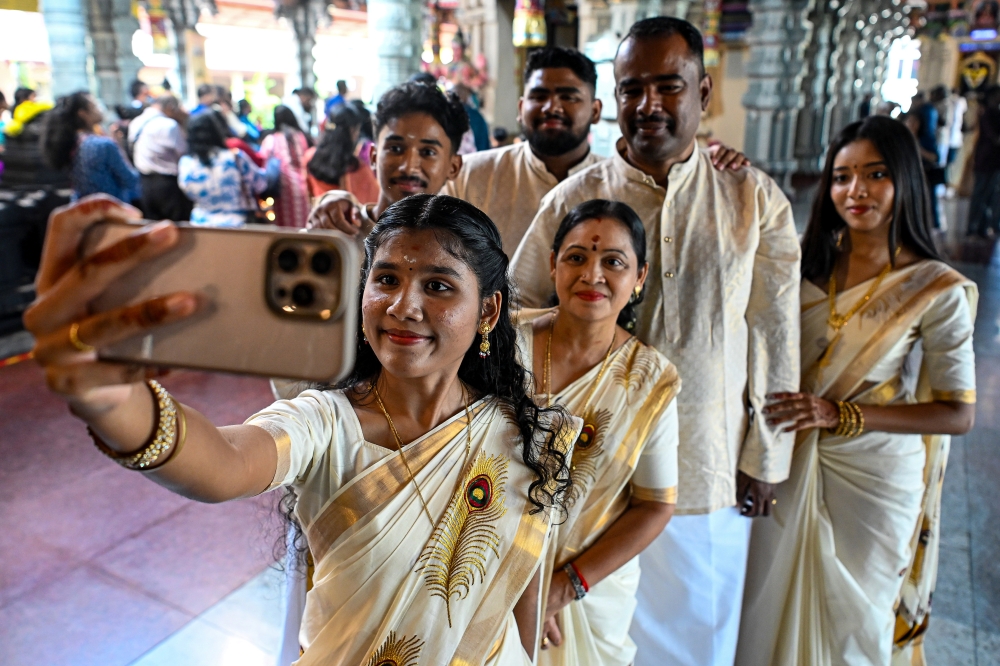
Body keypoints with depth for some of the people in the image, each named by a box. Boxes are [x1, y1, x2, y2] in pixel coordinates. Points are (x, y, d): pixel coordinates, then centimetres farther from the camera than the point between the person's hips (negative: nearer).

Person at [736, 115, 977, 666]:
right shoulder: (806, 261, -3)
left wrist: (841, 415, -21)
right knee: (773, 609, 17)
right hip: (791, 464, 2)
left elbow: (958, 414, -11)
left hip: (875, 477, -2)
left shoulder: (937, 289, -11)